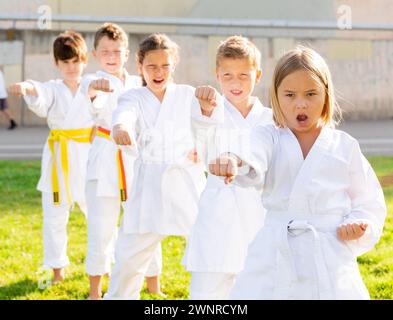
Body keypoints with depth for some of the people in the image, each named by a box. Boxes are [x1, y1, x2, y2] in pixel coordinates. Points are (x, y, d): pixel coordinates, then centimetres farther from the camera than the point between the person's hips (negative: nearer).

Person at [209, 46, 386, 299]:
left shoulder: (344, 146, 6)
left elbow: (369, 201, 11)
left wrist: (360, 226, -11)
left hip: (330, 261, 0)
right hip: (274, 259, 0)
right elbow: (253, 165, -19)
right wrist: (235, 162, -43)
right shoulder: (269, 137, 4)